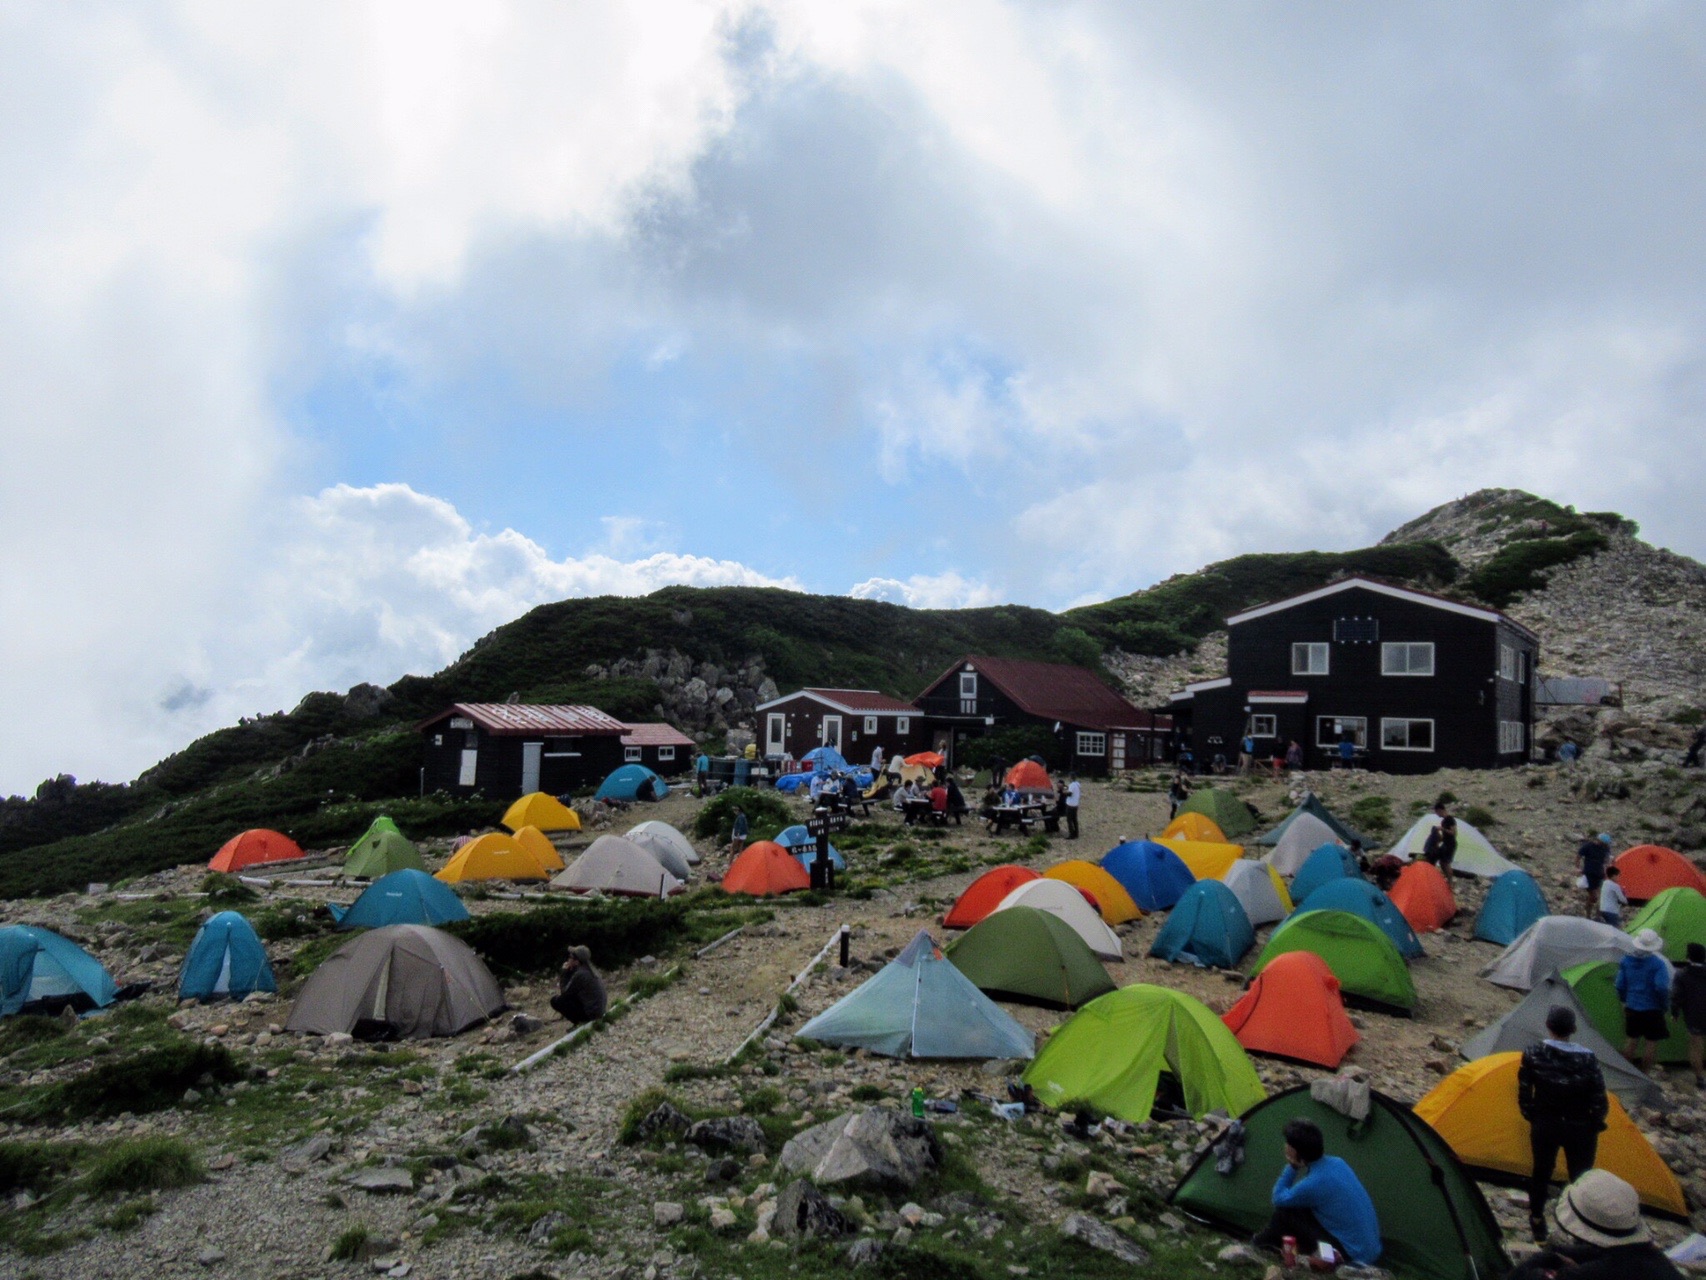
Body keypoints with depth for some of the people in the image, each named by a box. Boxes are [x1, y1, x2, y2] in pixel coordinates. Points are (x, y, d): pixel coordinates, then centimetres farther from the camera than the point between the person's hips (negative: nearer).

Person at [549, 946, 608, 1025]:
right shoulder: (589, 970, 8)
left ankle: (578, 1023, -2)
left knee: (555, 1000, -4)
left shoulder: (580, 974, -19)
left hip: (590, 1013, -9)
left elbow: (565, 993, -9)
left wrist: (564, 972, -4)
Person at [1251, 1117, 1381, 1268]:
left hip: (1352, 1255, -8)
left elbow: (1279, 1199, -5)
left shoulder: (1314, 1183, -24)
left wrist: (1291, 1167, -7)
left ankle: (1261, 1243, 16)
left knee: (1286, 1210, -6)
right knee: (1295, 1203, 12)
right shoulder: (1337, 1163, 0)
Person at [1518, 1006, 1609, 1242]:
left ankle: (1538, 1226, 36)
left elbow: (1524, 1095, -5)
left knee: (1540, 1172, 21)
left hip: (1544, 1126, 2)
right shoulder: (1587, 1060, -19)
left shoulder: (1532, 1055, -14)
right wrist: (1593, 1125, 5)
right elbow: (1600, 1103, -13)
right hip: (1579, 1129, -2)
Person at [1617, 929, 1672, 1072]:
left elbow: (1620, 985, 4)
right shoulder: (1658, 963, -15)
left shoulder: (1626, 960, -1)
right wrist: (1664, 1004, -4)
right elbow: (1662, 988, -21)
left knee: (1633, 1040, 17)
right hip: (1652, 1010, -5)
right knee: (1652, 1043, 6)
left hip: (1632, 1008, 5)